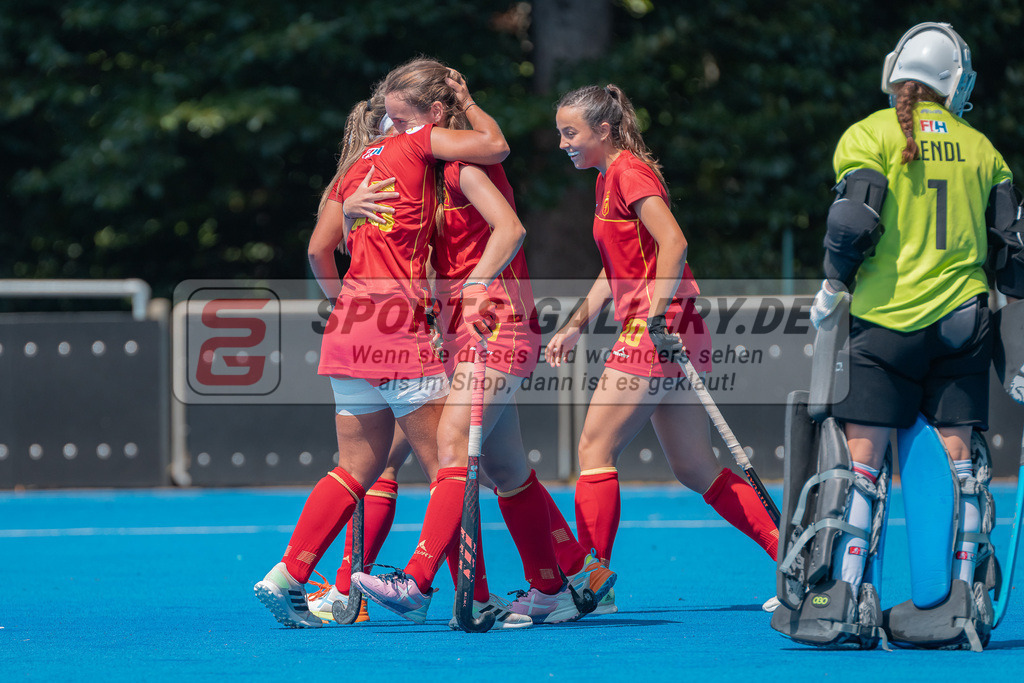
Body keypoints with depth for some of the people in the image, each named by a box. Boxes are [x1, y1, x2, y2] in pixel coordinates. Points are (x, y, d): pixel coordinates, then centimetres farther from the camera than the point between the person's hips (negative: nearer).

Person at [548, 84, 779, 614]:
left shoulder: (629, 172, -9)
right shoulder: (608, 179, 19)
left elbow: (674, 243, -21)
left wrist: (657, 313, -27)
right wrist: (576, 325, 23)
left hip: (657, 331, -10)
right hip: (662, 335, 10)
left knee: (595, 449, -7)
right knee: (695, 471, 10)